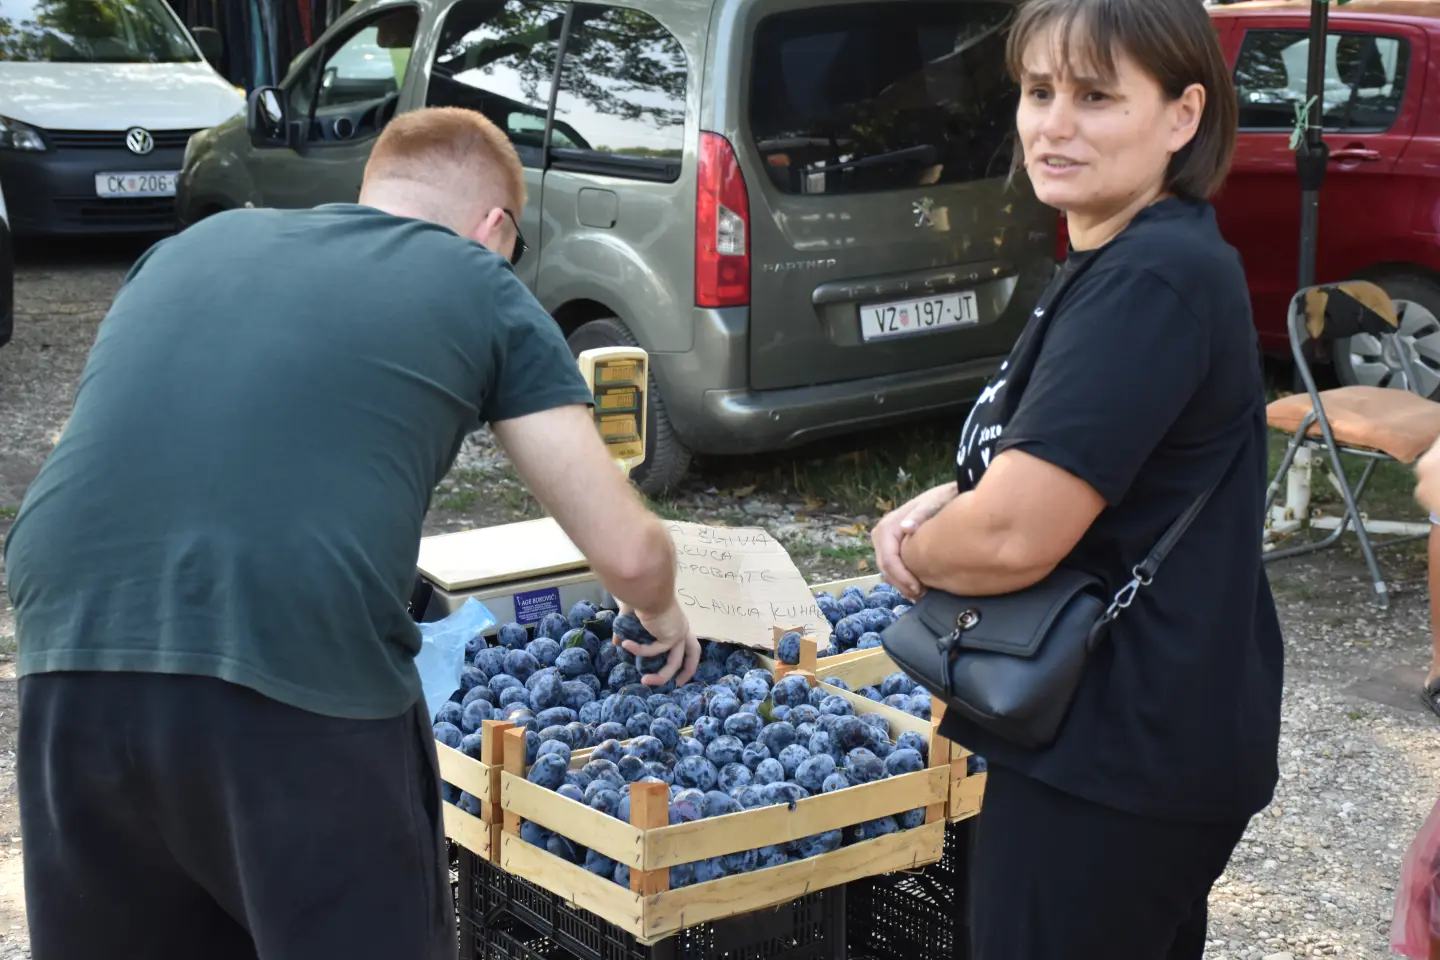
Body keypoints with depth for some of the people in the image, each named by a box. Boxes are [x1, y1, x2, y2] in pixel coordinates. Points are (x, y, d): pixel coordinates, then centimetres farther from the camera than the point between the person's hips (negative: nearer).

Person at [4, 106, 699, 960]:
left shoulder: (198, 241, 25)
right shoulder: (484, 290, 14)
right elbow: (628, 554, 13)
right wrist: (661, 615, 35)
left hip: (74, 662, 4)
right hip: (305, 680, -4)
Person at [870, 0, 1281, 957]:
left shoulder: (1153, 283, -23)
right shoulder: (1110, 266, 9)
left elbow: (1011, 541, -28)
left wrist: (919, 550, -6)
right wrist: (951, 500, 0)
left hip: (1115, 760, -10)